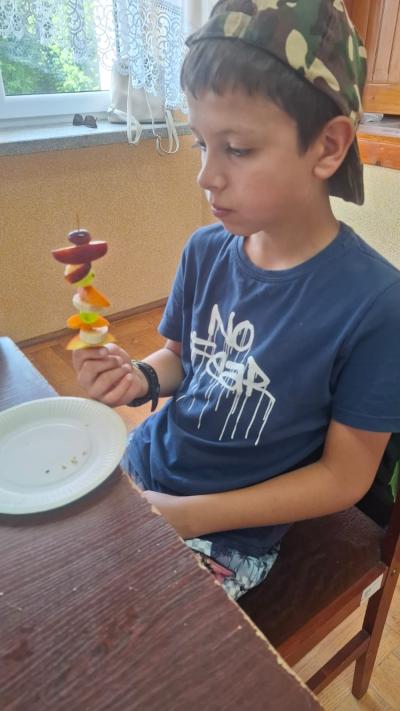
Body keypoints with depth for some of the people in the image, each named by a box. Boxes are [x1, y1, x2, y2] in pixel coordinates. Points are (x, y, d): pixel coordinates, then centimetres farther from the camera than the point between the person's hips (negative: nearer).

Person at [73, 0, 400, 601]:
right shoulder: (205, 251, -9)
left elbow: (344, 477, -14)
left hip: (229, 538, -4)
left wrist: (189, 516, -16)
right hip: (142, 469, 5)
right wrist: (139, 379, -16)